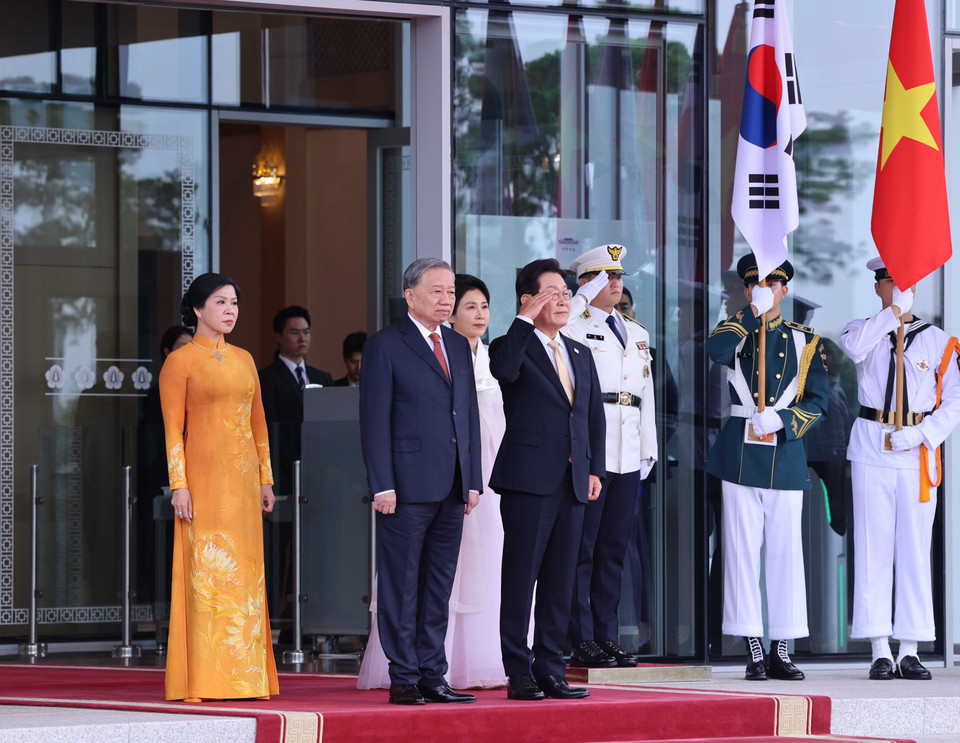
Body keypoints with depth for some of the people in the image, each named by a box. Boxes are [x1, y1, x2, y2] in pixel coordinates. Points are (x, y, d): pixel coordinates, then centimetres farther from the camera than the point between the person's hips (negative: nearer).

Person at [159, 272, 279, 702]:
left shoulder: (243, 360, 15)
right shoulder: (180, 361, -3)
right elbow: (172, 428, -7)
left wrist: (265, 480, 12)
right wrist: (178, 486, -14)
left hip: (243, 477, 6)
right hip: (204, 477, -6)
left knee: (244, 572, 5)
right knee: (207, 571, -8)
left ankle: (244, 674, 9)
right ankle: (203, 679, -7)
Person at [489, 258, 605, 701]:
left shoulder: (580, 354, 19)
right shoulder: (514, 346, -1)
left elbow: (594, 415, 20)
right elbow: (505, 370, -25)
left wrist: (595, 469, 10)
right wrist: (526, 319, -20)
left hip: (572, 482, 6)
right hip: (529, 479, -6)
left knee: (560, 581, 8)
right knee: (521, 577, -4)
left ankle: (551, 670, 12)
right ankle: (519, 674, -1)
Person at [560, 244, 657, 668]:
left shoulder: (637, 333, 20)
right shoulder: (575, 327, -1)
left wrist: (649, 451, 16)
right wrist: (586, 294, -18)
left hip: (628, 457, 7)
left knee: (614, 550, 9)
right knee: (582, 550, -5)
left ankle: (608, 637, 13)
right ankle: (582, 643, -4)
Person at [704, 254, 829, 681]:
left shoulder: (805, 341, 10)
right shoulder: (736, 331, 9)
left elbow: (817, 402, 5)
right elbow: (715, 350, -16)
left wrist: (782, 421, -11)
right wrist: (753, 314, -16)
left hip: (786, 453, 1)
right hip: (740, 454, -1)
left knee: (785, 550, 1)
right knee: (742, 549, -2)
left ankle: (781, 650, 7)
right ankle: (753, 650, 1)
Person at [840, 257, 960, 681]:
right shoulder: (865, 331, 9)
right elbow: (854, 347, -16)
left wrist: (924, 434, -10)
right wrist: (894, 312, -14)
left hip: (918, 455, 1)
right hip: (872, 451, -1)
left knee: (915, 550, 0)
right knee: (874, 548, -4)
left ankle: (910, 651, 3)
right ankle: (881, 651, -3)